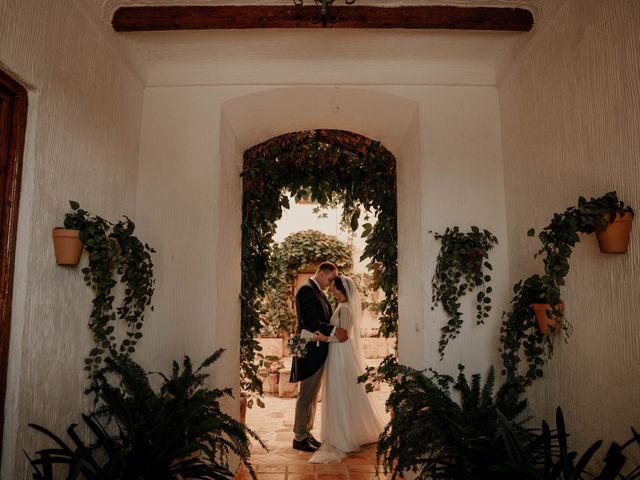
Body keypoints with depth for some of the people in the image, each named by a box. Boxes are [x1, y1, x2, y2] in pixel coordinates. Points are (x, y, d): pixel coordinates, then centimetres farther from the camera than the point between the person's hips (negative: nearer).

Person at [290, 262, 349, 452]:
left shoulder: (318, 292, 17)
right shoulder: (307, 290, -14)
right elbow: (309, 320, -24)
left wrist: (337, 330, 4)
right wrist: (333, 331, -31)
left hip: (319, 351, 10)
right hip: (311, 350, -10)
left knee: (312, 395, 16)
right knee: (306, 395, -1)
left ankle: (306, 433, 26)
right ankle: (299, 438, 11)